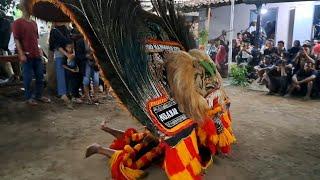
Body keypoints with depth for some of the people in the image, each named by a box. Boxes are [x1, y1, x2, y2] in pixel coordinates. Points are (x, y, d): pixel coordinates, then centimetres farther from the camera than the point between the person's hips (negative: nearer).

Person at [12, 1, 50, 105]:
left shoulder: (34, 23, 17)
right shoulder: (17, 23, -4)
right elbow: (16, 39, -9)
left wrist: (39, 51, 16)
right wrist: (21, 54, -17)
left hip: (37, 55, 7)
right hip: (27, 56, -7)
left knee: (40, 76, 10)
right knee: (28, 78, -1)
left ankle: (39, 95, 21)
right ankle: (28, 98, 10)